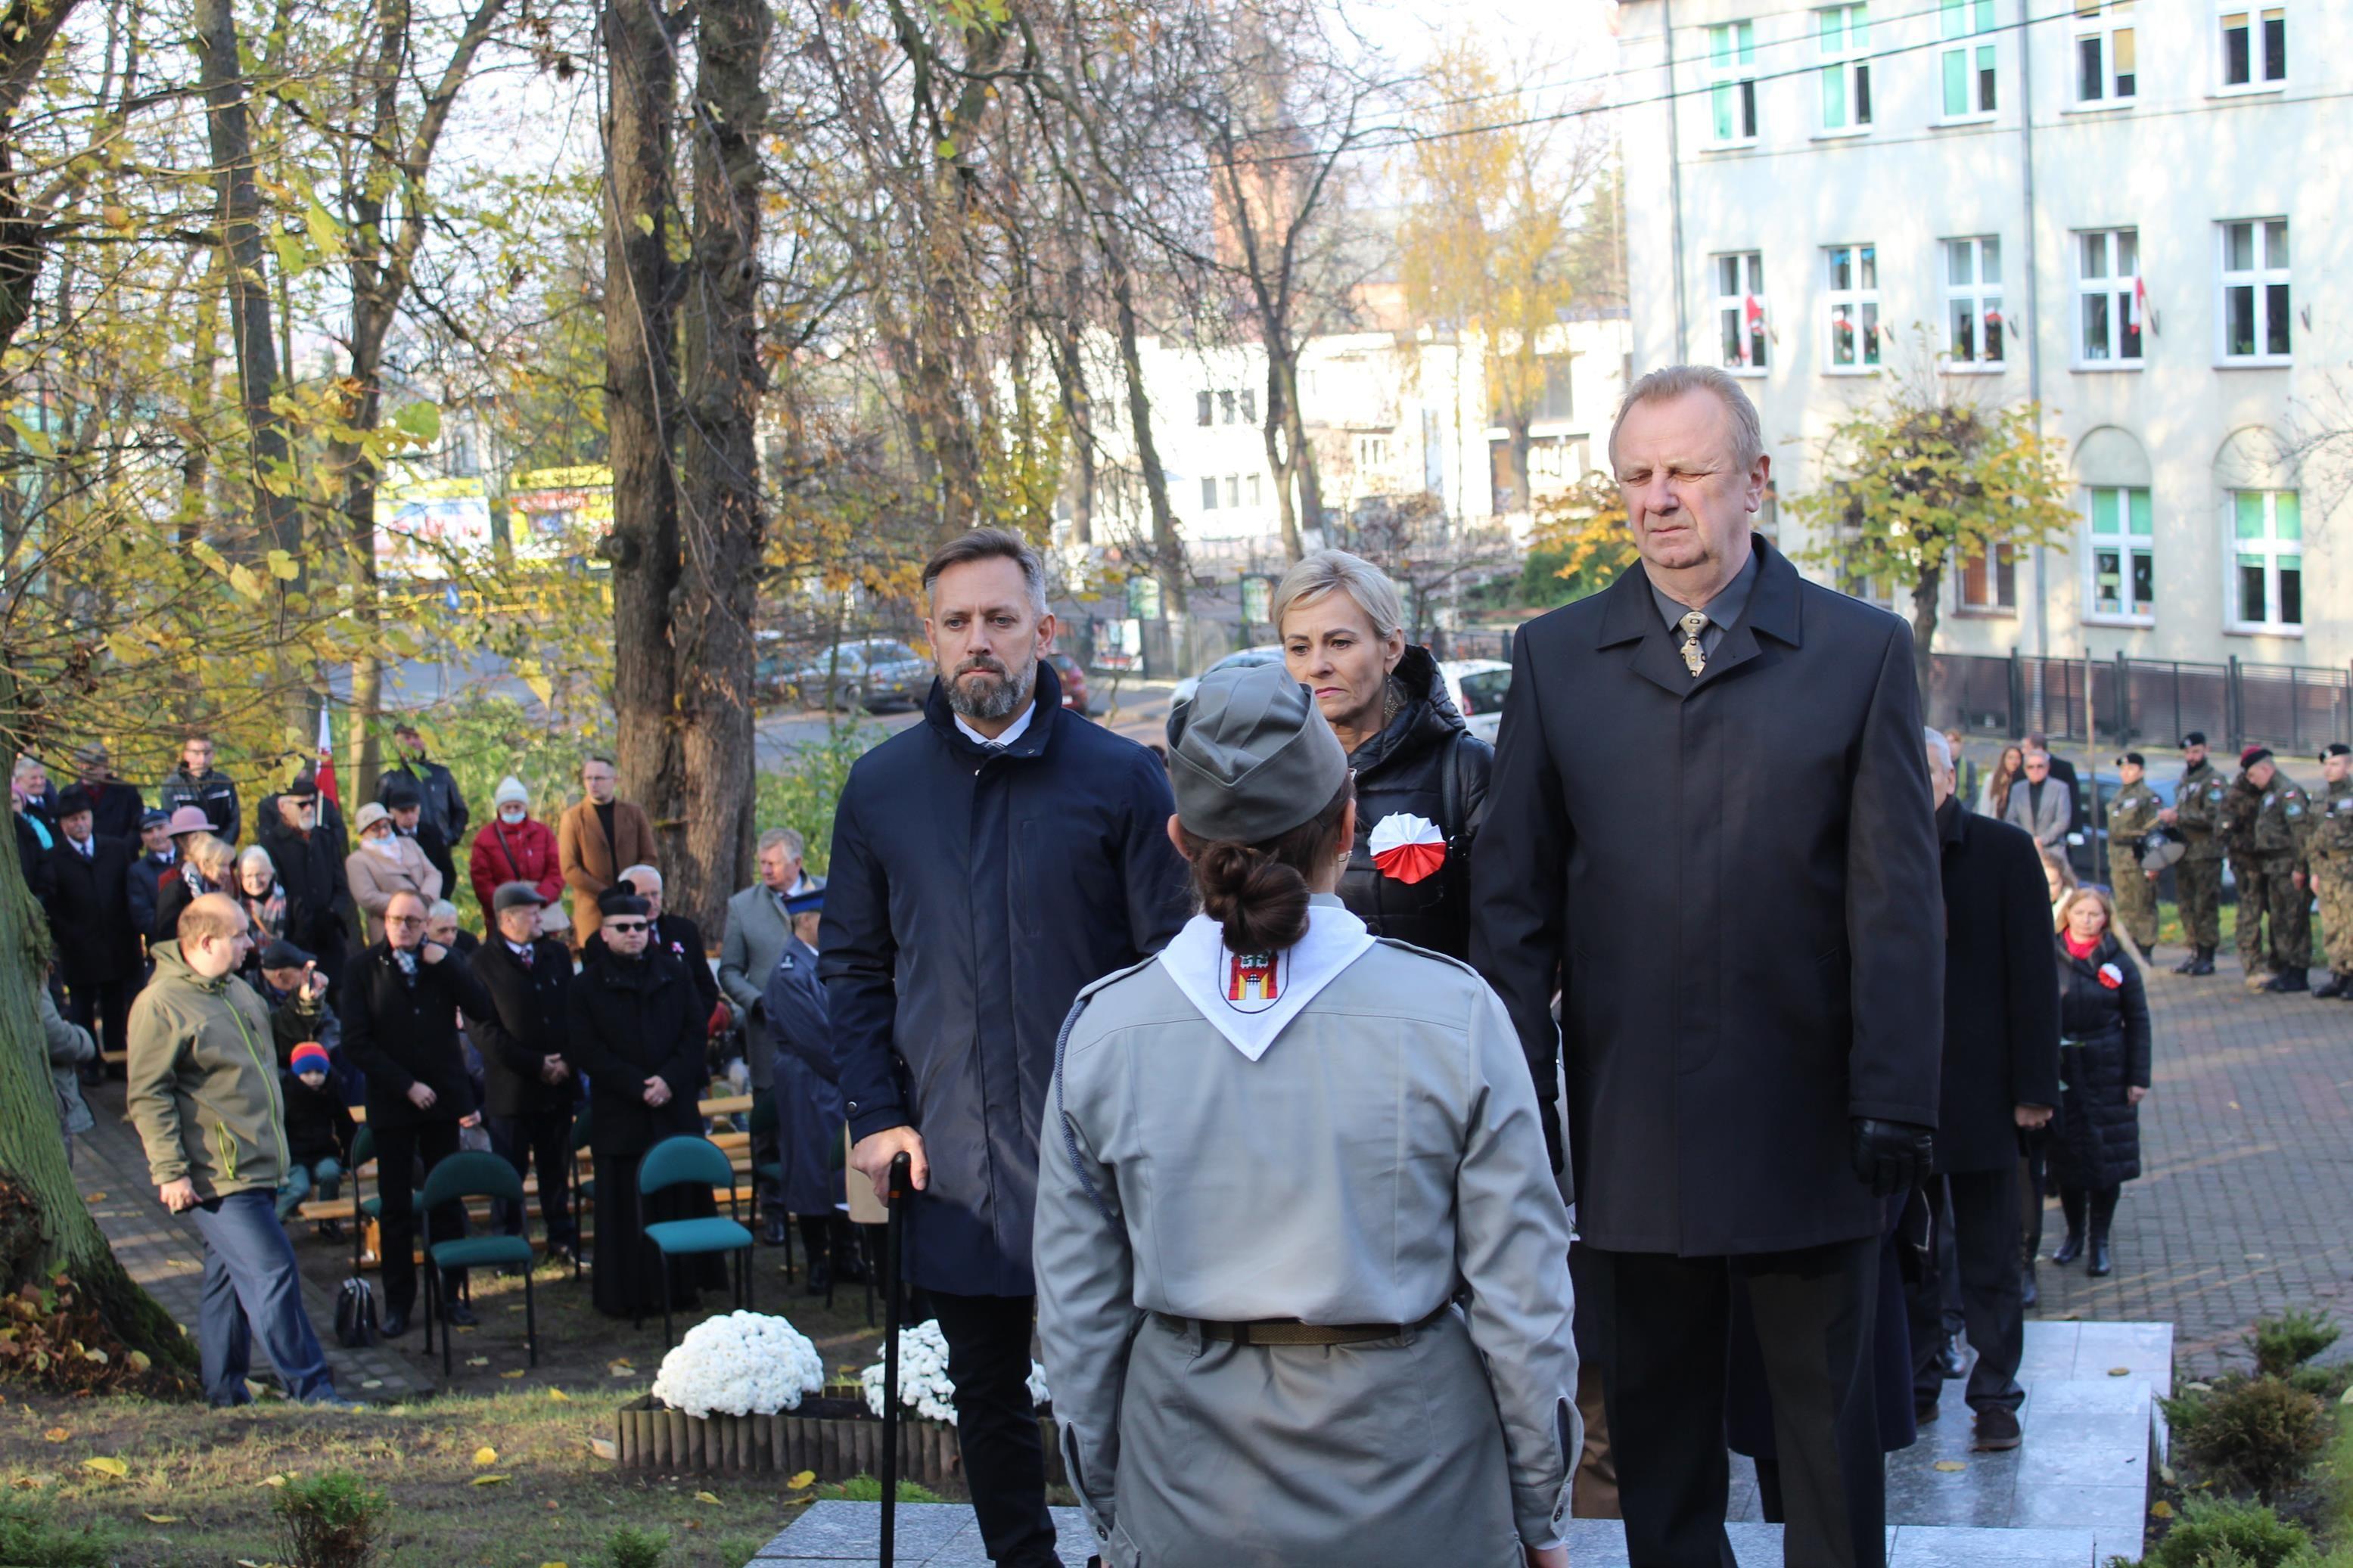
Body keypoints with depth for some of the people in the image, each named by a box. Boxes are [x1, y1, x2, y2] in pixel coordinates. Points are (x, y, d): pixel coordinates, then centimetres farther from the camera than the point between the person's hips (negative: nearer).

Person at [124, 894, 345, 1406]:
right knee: (272, 1272, -10)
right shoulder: (160, 1005, -14)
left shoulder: (238, 991, 14)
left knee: (230, 1277, 14)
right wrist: (170, 1171, -19)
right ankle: (309, 1389, -5)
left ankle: (225, 1391, 22)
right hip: (216, 1177, -9)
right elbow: (147, 1096, -16)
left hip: (255, 1168, 9)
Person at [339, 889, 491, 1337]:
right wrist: (405, 1085, -12)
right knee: (396, 1207, 4)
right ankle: (398, 1301, 10)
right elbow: (356, 1043, -6)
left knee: (447, 1200, 6)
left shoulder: (444, 961, 5)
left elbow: (481, 1007, -9)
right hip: (391, 1102, -1)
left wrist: (444, 964, -15)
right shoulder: (364, 969, -1)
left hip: (443, 1098, 1)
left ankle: (451, 1294, 13)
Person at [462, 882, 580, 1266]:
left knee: (557, 1166, 12)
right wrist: (535, 1065, -13)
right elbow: (485, 1029, -11)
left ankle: (562, 1238, 21)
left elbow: (574, 1012, 9)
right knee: (509, 1172, 5)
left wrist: (566, 1061, -5)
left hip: (559, 1082, 4)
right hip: (511, 1086, -4)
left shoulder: (557, 955, 8)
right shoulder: (484, 963, -7)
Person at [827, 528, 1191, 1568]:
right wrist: (874, 1114, 2)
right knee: (987, 1394, 13)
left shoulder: (1119, 778, -2)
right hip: (955, 1161, 3)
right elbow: (853, 968, 13)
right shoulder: (881, 788, 7)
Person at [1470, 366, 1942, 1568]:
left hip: (1805, 1136, -1)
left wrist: (1897, 1101, -8)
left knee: (1826, 1422, 11)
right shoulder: (1555, 657, 5)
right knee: (1655, 1427, 12)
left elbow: (1898, 901, -2)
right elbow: (1512, 899, 5)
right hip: (1629, 1133, 2)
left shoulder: (1861, 651, 0)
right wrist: (1518, 1101, -1)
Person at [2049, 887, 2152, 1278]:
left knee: (2107, 1156, 2)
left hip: (2106, 1073, 0)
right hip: (2059, 1070, 0)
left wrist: (2138, 1077, -1)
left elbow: (2137, 1021, 3)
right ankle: (2074, 1234, 23)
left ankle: (2099, 1239, 12)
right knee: (2066, 1156, 7)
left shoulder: (2119, 963, 0)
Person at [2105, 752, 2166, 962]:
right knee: (2124, 907, 10)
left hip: (2138, 858, -8)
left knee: (2143, 906, -4)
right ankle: (2129, 947, 17)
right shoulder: (2118, 797, 18)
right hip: (2119, 859, 8)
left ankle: (2145, 950, 0)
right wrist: (2112, 858, 16)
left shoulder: (2149, 797, -7)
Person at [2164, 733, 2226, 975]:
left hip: (2206, 852, -8)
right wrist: (2170, 817, 9)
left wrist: (2178, 816, -17)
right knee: (2187, 906, 9)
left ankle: (2207, 957, -4)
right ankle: (2194, 952, 16)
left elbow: (2211, 816, -17)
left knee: (2206, 906, -6)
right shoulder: (2184, 782, 20)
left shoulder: (2214, 782, -7)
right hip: (2184, 852, 8)